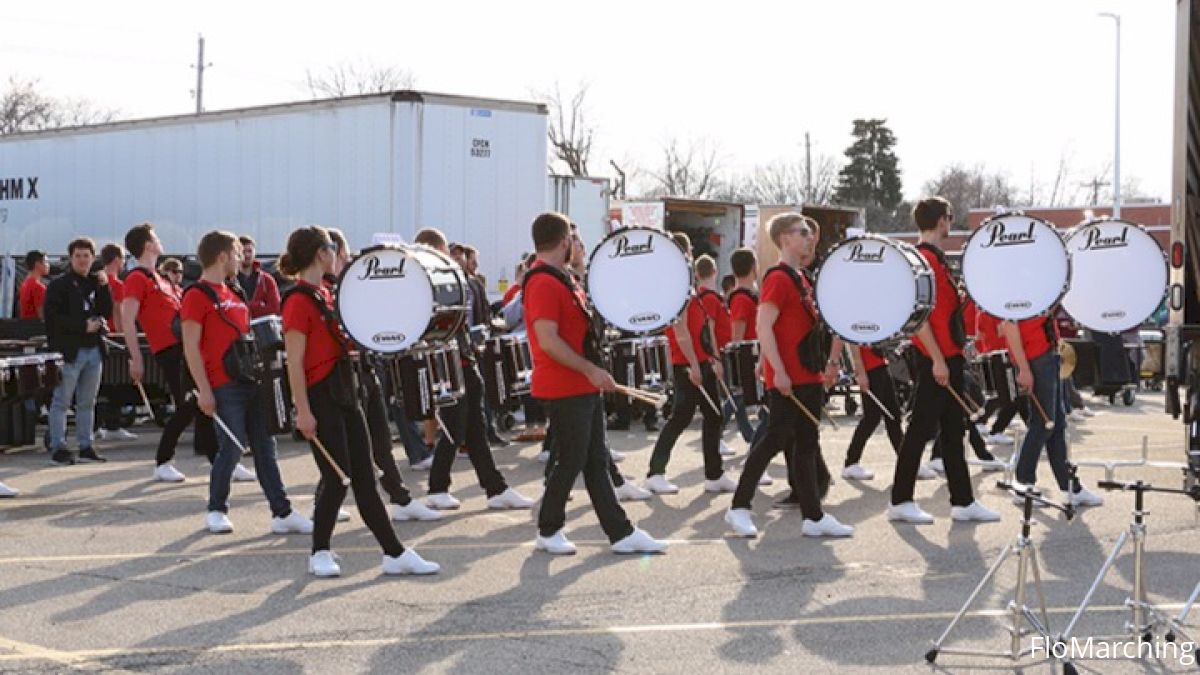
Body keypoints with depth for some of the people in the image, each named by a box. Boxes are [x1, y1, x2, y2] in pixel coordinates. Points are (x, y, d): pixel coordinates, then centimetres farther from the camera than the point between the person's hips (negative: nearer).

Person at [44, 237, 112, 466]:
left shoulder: (96, 283, 14)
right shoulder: (59, 285, -2)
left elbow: (107, 312, 7)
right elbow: (52, 317, -11)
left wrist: (104, 287, -5)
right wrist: (83, 325, -15)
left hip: (94, 350, 6)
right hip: (69, 351, -6)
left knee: (87, 402, 10)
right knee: (61, 402, -2)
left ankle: (86, 447, 15)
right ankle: (58, 448, 1)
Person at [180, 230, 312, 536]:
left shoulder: (233, 294, 19)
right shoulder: (197, 295, -8)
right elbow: (191, 348, -13)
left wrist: (259, 373, 18)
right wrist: (203, 390, -17)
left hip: (250, 381, 8)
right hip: (224, 386, -8)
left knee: (265, 447, 6)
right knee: (232, 447, -6)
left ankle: (282, 513, 7)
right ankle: (216, 511, 11)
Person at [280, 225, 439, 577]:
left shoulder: (325, 295, 13)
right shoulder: (298, 301, -14)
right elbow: (294, 363, -17)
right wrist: (303, 412, -20)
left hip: (345, 393, 9)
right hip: (320, 398, -9)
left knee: (364, 478, 8)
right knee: (337, 480, -4)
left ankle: (395, 553, 9)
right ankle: (320, 554, 13)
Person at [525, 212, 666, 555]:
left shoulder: (562, 279, 15)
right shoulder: (543, 283, -18)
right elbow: (548, 341, -25)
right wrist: (591, 370, -22)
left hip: (584, 387, 10)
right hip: (564, 390, -10)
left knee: (596, 461, 10)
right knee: (571, 461, -1)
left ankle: (621, 533, 13)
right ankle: (548, 533, 13)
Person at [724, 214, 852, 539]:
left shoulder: (801, 279, 17)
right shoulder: (778, 279, -12)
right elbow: (763, 328, -19)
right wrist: (779, 371, -22)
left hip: (808, 377, 9)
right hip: (787, 380, -9)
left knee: (807, 445, 9)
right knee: (775, 440, -7)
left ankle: (814, 517, 12)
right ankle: (739, 508, 2)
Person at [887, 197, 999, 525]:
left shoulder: (935, 257, 15)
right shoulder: (926, 258, -15)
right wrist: (937, 360, -22)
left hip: (947, 356, 10)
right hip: (936, 359, -10)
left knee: (952, 430, 12)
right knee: (922, 428, -4)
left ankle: (963, 501, 17)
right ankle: (901, 501, 3)